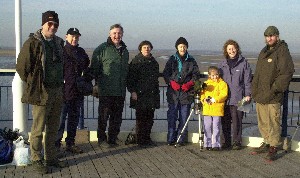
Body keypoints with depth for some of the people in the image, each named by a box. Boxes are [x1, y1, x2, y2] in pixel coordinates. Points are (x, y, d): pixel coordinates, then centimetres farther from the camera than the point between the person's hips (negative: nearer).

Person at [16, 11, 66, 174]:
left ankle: (51, 158, 24)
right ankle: (36, 160, 10)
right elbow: (21, 66, -9)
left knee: (53, 128, 13)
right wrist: (32, 84, -4)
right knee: (38, 128, 1)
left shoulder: (59, 43, 10)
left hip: (57, 91, 6)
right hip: (41, 92, -6)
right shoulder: (33, 43, -10)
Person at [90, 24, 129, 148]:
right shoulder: (102, 49, -4)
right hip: (106, 91, -5)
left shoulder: (125, 51, 16)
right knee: (103, 116, 1)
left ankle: (112, 139, 20)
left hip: (120, 92, 6)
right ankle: (102, 139, 12)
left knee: (117, 117, 10)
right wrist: (98, 83, -9)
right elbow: (94, 69, -4)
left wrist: (130, 88, 22)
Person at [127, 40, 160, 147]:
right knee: (141, 118, -4)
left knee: (150, 118, 6)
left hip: (151, 95, 5)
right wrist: (132, 91, -13)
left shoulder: (154, 62, 16)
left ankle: (147, 138, 16)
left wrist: (157, 93, 19)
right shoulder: (136, 61, -1)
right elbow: (130, 77, -4)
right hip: (139, 95, -5)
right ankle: (140, 140, 4)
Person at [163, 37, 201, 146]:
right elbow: (166, 73, 7)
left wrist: (190, 83, -10)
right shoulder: (172, 60, 11)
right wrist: (171, 82, -9)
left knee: (184, 117, 1)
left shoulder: (191, 61, 11)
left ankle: (181, 140, 9)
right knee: (172, 116, -2)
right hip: (173, 92, 0)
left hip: (186, 92, 0)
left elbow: (196, 75, 7)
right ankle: (171, 139, 5)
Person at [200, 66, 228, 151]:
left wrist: (214, 99, -17)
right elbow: (202, 94, 12)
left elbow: (224, 95, -9)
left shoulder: (222, 84, 1)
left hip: (217, 109, -3)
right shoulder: (206, 83, 12)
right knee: (207, 127, 7)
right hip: (207, 109, 4)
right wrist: (204, 99, -9)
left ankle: (216, 144, 6)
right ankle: (208, 144, 16)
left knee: (216, 127, -1)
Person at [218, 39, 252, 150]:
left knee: (237, 121, -3)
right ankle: (227, 142, 18)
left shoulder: (244, 63, 2)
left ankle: (237, 142, 9)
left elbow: (247, 80, 1)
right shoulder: (222, 64, 13)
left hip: (238, 98, -4)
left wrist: (248, 94, -6)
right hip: (224, 98, 4)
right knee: (225, 122, 7)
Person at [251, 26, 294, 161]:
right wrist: (254, 89, 16)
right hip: (260, 96, 8)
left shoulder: (282, 51, -8)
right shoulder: (263, 52, 18)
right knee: (262, 122, 14)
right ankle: (266, 143, 27)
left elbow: (287, 73, -16)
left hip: (273, 97, -8)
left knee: (273, 122, -3)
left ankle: (273, 148, 5)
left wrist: (274, 89, -18)